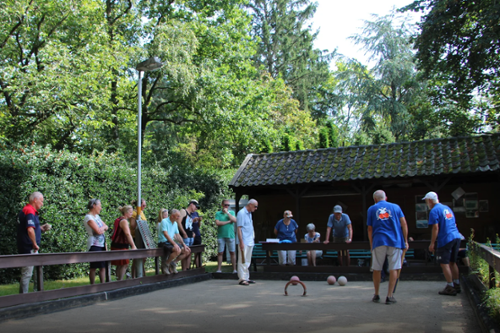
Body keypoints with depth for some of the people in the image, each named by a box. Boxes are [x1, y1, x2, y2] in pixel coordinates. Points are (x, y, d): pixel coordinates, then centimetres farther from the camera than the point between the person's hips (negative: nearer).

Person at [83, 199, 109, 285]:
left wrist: (101, 229, -6)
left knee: (103, 266, 8)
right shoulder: (88, 218, -12)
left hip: (102, 244, 8)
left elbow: (106, 227, 15)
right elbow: (98, 231, -20)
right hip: (94, 245, -8)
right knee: (94, 267, -2)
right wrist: (103, 227, 0)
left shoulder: (96, 216, 17)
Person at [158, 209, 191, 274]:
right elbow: (166, 234, -21)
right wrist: (174, 244, -27)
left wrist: (184, 244, 7)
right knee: (178, 250, -33)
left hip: (171, 242, 9)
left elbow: (178, 235, 19)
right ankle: (165, 264, -12)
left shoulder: (175, 224, 15)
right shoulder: (164, 221, -11)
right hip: (163, 242, -8)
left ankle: (173, 263, 8)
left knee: (188, 251, -1)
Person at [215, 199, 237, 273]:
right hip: (221, 236, -1)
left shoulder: (232, 212, 10)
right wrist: (228, 221, -6)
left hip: (230, 236, 1)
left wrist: (227, 212, -7)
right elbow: (217, 223, -9)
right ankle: (219, 269, 7)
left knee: (232, 252, 1)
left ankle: (234, 269, 5)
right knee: (220, 253, 1)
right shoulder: (218, 213, 5)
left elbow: (234, 220, -7)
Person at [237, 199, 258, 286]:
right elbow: (239, 228, -16)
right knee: (242, 261, -6)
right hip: (244, 242, -9)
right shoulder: (241, 213, -12)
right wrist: (241, 242, -20)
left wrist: (252, 240, 16)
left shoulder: (249, 213, 16)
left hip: (250, 242, 9)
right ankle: (241, 279, -2)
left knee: (248, 261, 13)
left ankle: (246, 278, 19)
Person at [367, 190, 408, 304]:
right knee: (393, 269, 3)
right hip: (395, 241, 0)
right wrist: (405, 241, 7)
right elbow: (404, 224, 3)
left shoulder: (371, 209, 10)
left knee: (376, 269, 10)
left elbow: (370, 229, 9)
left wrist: (371, 244, 16)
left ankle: (376, 295, 18)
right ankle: (389, 296, 2)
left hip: (378, 242, 0)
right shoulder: (396, 207, 11)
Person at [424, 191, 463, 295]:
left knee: (444, 263, -2)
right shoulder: (447, 208, 18)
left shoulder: (434, 211, -8)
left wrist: (432, 243, -11)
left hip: (445, 239, -9)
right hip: (456, 237, 9)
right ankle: (456, 285, 23)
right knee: (452, 262, 17)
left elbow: (435, 228, -14)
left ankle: (450, 288, -1)